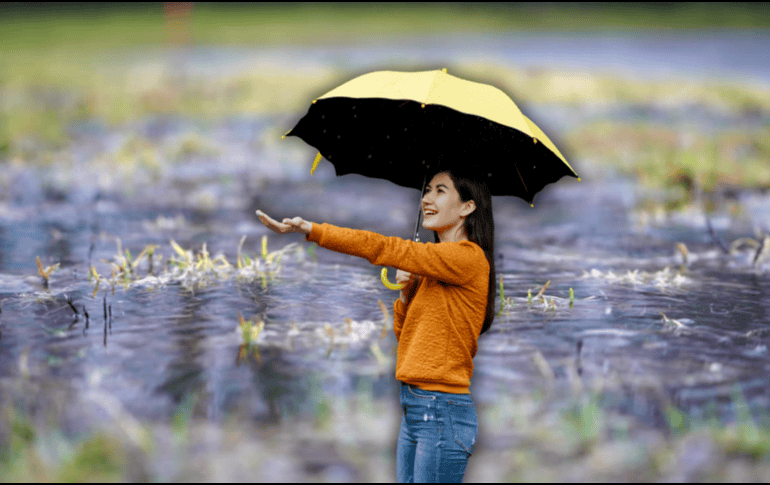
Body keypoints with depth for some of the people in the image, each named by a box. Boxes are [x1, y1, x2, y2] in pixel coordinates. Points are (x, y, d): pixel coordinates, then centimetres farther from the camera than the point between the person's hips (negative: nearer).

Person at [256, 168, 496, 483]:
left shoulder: (468, 257, -11)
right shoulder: (431, 272, 18)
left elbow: (383, 249, -15)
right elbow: (404, 334, 22)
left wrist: (309, 229, -15)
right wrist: (406, 293, 3)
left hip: (442, 412, -9)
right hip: (415, 410, 9)